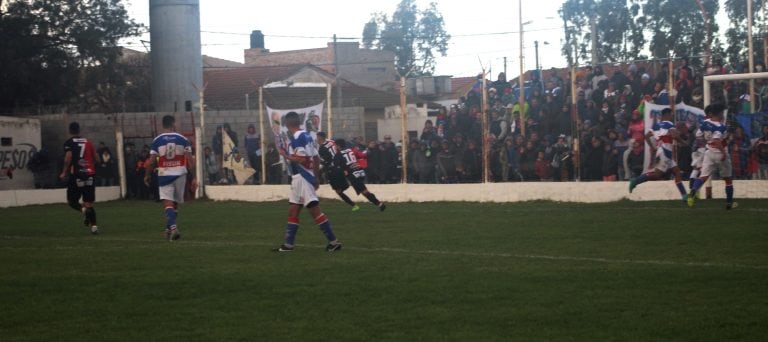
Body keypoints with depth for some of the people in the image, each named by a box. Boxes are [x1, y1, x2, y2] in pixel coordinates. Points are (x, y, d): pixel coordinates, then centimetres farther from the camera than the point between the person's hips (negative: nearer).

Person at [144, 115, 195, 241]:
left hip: (164, 175, -1)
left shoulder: (157, 141, -1)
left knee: (168, 203, -7)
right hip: (180, 174, 1)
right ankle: (170, 228, 22)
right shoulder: (182, 139, 0)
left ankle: (172, 227, -27)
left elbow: (152, 161, -2)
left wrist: (147, 175, 13)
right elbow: (190, 161, -3)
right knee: (175, 203, 15)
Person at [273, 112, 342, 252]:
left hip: (303, 178, -10)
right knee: (292, 211, 12)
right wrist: (316, 177, 24)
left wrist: (286, 155, -10)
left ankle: (333, 241, -7)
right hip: (300, 179, 10)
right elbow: (316, 159, 17)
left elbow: (302, 160, -22)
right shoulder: (305, 135, 13)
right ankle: (288, 244, 16)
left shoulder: (298, 137, -16)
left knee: (315, 211, -8)